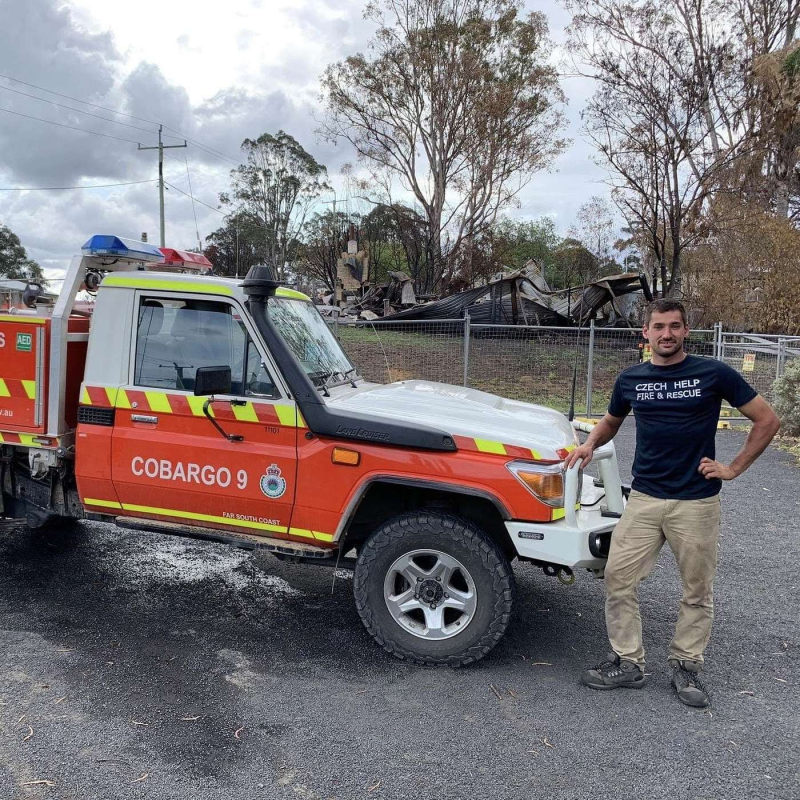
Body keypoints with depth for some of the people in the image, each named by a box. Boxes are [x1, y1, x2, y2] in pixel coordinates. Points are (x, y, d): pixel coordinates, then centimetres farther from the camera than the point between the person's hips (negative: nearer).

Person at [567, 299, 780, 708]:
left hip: (697, 502, -2)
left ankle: (686, 665, 27)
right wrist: (590, 443, 2)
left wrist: (733, 468, -3)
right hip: (644, 498, 3)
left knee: (697, 590, 9)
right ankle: (628, 662, 14)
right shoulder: (630, 379, 4)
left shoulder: (713, 373, -5)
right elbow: (611, 421, 22)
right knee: (618, 577, 0)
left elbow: (767, 420, 1)